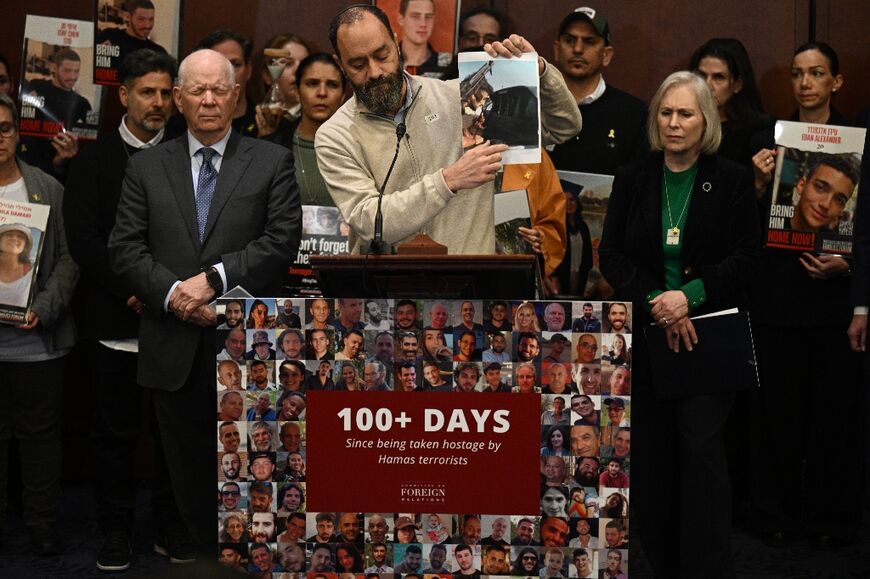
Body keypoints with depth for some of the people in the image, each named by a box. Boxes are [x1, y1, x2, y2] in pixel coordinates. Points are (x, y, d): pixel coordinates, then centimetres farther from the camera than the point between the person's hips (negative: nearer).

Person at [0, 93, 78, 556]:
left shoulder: (48, 189, 3)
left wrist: (44, 309, -12)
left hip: (38, 340, 0)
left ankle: (42, 521, 21)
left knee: (40, 433, 9)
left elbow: (69, 258, 1)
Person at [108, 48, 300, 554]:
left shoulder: (272, 162, 4)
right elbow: (125, 247, 3)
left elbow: (282, 242, -6)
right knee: (190, 474, 11)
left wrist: (214, 278, -15)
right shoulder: (146, 167, 10)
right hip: (174, 352, 2)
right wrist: (172, 293, -12)